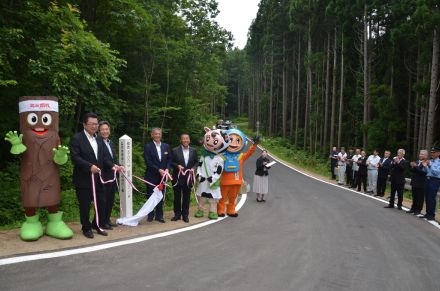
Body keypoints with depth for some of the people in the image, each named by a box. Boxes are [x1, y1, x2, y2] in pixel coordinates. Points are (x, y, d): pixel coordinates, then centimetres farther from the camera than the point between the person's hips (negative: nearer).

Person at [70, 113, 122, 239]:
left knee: (102, 203, 10)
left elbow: (105, 156, 9)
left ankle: (97, 225, 30)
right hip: (83, 179, -6)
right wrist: (90, 166, -26)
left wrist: (112, 166, -9)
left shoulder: (99, 139, 13)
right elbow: (75, 157, -16)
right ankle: (86, 228, 25)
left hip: (98, 178, 6)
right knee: (85, 206, 6)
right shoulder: (77, 139, -7)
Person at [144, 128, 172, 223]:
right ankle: (150, 215, 16)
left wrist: (167, 169, -8)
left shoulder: (166, 146, 9)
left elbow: (169, 160, 10)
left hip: (163, 175, 4)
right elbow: (148, 162, -11)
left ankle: (159, 215, 17)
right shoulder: (148, 146, -4)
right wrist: (159, 170, -17)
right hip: (151, 176, -3)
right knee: (151, 196, 5)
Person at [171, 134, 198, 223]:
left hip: (188, 177, 2)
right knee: (177, 196, 8)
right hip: (177, 177, -2)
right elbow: (171, 162, -1)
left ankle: (185, 215, 20)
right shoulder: (175, 150, -4)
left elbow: (196, 162, 9)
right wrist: (177, 166, -19)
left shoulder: (193, 151, 5)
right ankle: (177, 214, 21)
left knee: (186, 197, 8)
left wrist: (193, 168, -10)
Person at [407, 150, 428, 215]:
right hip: (414, 183, 7)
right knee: (414, 197, 14)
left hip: (421, 184, -7)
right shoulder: (417, 162, 13)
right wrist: (412, 167, -9)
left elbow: (423, 172, -24)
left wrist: (416, 166, -25)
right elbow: (412, 170, 11)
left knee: (420, 198, 2)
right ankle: (413, 208, 22)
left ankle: (418, 210, 10)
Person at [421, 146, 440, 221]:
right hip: (427, 180, 6)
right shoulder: (429, 161, 14)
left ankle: (432, 215, 0)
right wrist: (424, 166, -3)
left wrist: (430, 166, -21)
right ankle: (428, 213, 17)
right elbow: (425, 172, 15)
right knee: (427, 198, 9)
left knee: (432, 198, -7)